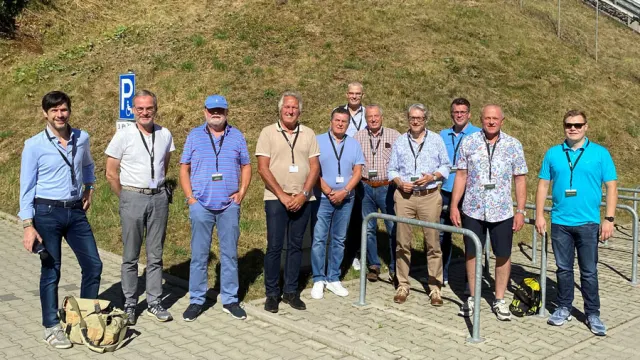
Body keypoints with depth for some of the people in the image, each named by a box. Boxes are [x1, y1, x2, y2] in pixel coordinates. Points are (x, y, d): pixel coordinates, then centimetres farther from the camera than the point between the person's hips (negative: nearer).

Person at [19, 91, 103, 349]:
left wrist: (89, 188, 11)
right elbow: (27, 188, -8)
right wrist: (28, 225, -13)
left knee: (93, 265, 5)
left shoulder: (82, 138, 3)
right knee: (51, 271, 3)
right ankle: (51, 327, 17)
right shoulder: (34, 145, -8)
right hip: (47, 213, -4)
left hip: (76, 212, 4)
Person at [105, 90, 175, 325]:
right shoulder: (123, 136, -5)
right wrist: (126, 198, 4)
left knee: (155, 256, 9)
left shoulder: (165, 135, 4)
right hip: (133, 199, -3)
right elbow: (111, 173, 0)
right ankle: (129, 306, 16)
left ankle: (154, 303, 19)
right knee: (131, 257, 5)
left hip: (159, 198, 3)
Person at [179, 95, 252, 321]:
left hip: (229, 205, 1)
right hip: (201, 205, -1)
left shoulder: (237, 136, 8)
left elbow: (246, 166, 11)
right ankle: (196, 301, 16)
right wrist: (189, 197, -3)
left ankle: (230, 300, 18)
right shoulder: (194, 136, 6)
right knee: (199, 255, 4)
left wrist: (242, 192, -1)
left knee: (230, 254, 7)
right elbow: (184, 169, 6)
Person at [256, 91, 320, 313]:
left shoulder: (308, 134, 8)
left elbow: (315, 167, 4)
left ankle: (291, 292, 19)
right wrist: (282, 195, -11)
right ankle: (272, 293, 11)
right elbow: (262, 168, -5)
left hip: (302, 200, 3)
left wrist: (303, 195, -8)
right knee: (274, 247, 0)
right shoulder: (268, 133, 0)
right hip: (276, 199, -2)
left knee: (296, 246, 9)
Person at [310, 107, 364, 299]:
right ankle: (318, 280, 6)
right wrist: (329, 192, -11)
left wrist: (344, 192, -10)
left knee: (339, 240, 9)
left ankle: (333, 279, 17)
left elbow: (358, 172, 4)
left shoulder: (353, 144, 9)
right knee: (319, 239, -4)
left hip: (345, 199, 3)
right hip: (322, 197, -3)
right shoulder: (318, 141, 0)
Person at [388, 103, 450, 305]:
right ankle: (402, 285, 15)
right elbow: (392, 170, 12)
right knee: (403, 243, 4)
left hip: (429, 196, -1)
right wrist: (399, 182, -7)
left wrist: (432, 177, -9)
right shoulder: (400, 142, 10)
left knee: (433, 243, 0)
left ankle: (435, 287, 10)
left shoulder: (436, 140, 7)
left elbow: (445, 166, 9)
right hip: (404, 197, 1)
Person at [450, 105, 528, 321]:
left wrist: (521, 211, -2)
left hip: (502, 212, 0)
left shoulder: (513, 145, 1)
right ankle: (472, 297, 25)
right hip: (473, 210, 0)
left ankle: (500, 300, 22)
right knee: (471, 253, 9)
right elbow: (461, 176, 3)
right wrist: (454, 206, -2)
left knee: (503, 255, 7)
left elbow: (520, 180, 2)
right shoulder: (468, 143, 1)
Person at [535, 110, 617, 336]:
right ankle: (564, 308, 25)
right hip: (560, 222, 2)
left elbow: (611, 187, -1)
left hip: (588, 223, -2)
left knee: (589, 272, 6)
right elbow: (543, 184, 6)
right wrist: (539, 215, 0)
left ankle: (593, 314, 18)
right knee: (563, 268, 12)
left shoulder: (600, 153, -1)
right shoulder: (553, 153, 4)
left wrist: (609, 219, -8)